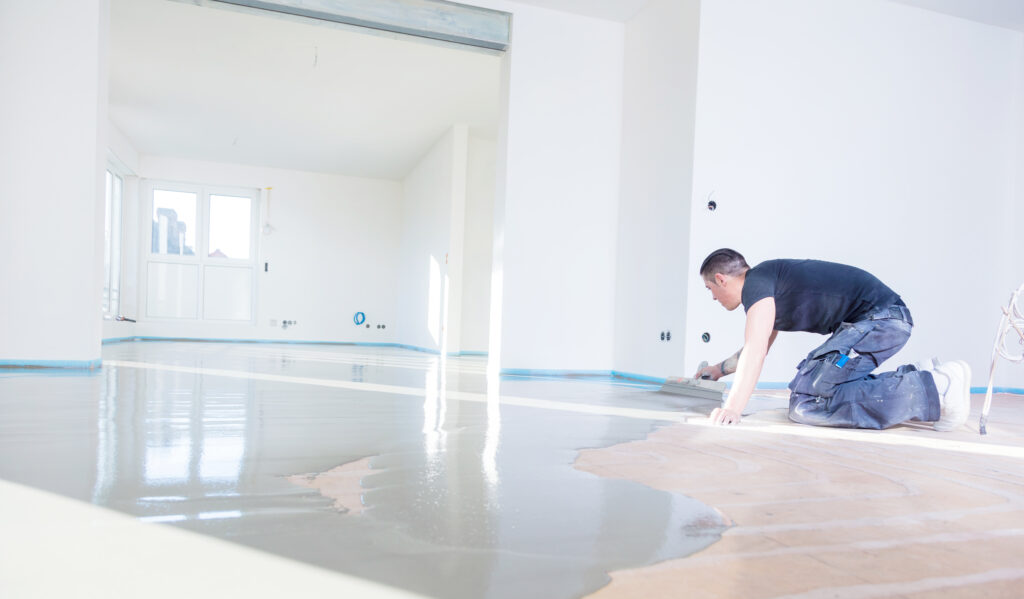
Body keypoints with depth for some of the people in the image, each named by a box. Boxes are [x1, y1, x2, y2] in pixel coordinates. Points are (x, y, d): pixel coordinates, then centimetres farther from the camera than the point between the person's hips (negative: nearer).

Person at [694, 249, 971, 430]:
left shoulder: (756, 282, -7)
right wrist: (721, 368, 44)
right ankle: (916, 377, 13)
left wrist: (733, 407, -20)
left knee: (805, 403, -19)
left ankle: (935, 391, -17)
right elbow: (758, 349, 38)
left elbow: (755, 350, -19)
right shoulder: (769, 288, 22)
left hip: (877, 319, -10)